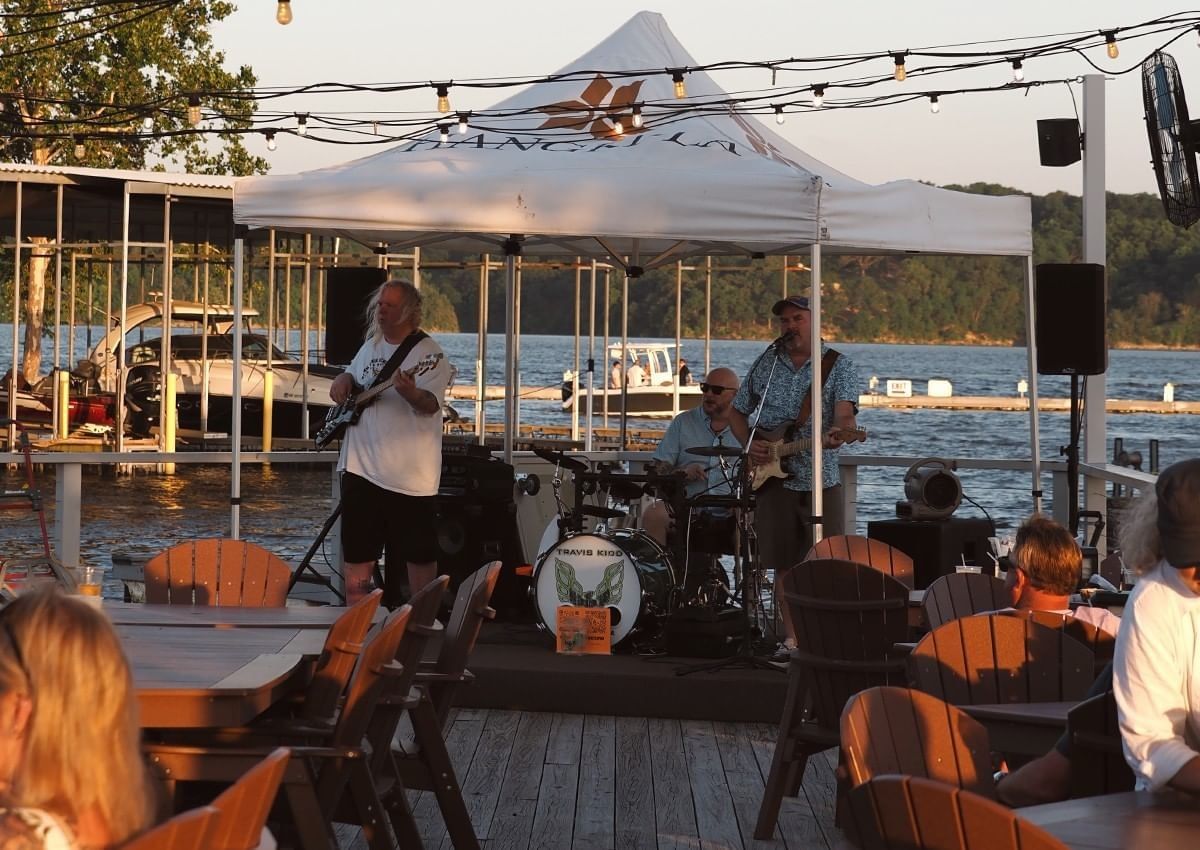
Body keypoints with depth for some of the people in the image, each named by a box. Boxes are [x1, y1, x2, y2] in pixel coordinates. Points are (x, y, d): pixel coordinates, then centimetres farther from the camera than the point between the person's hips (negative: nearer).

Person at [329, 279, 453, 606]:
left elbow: (430, 404, -21)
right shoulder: (371, 345, 12)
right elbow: (353, 373, 30)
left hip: (411, 472, -6)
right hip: (361, 467, 6)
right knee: (358, 550, 9)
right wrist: (343, 380, 7)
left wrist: (409, 391, -42)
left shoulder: (429, 354, -9)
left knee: (419, 554, 1)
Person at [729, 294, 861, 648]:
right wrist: (749, 444, -1)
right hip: (773, 479, 3)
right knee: (784, 565, 6)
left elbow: (845, 413, -17)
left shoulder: (838, 366, -1)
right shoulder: (765, 365, 9)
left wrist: (839, 433, -40)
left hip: (821, 481, -3)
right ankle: (792, 637, 16)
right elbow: (736, 412, 18)